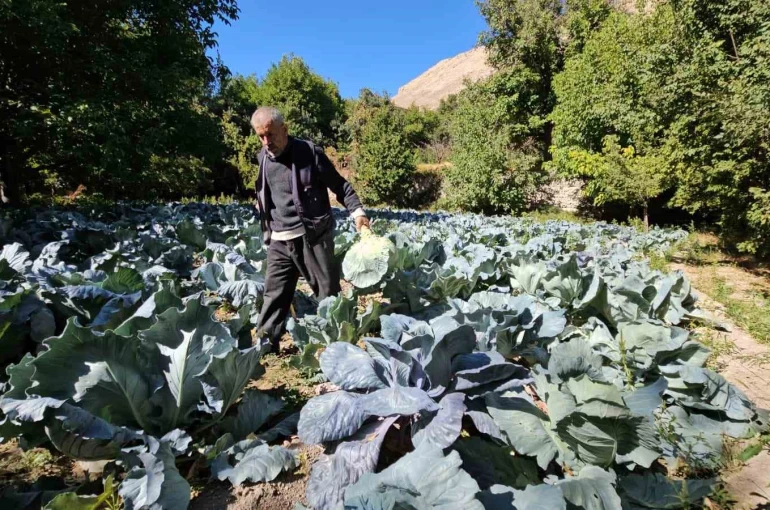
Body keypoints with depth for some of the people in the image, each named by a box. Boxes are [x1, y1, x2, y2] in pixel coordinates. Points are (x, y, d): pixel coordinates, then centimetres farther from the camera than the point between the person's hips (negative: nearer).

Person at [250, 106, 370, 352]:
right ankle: (265, 341, 20)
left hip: (313, 236, -4)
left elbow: (339, 184, -7)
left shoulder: (309, 152, -9)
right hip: (279, 240, 5)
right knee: (274, 292, 8)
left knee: (328, 291, 6)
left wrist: (357, 212, -18)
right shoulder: (263, 157, 8)